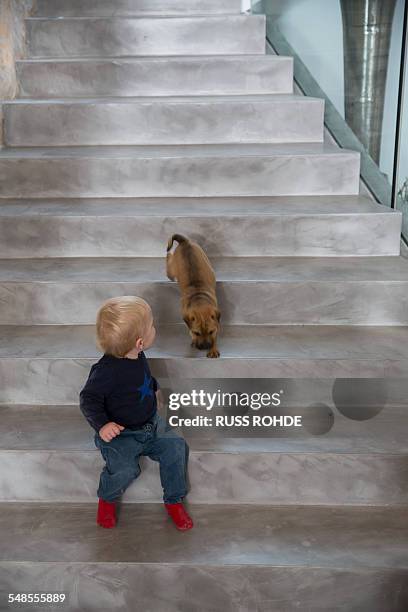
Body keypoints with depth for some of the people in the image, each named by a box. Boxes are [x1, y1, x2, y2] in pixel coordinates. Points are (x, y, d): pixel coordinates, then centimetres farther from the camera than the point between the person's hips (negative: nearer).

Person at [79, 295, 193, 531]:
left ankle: (174, 501, 12)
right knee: (124, 469, -27)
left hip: (151, 423, 7)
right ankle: (107, 498, 11)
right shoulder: (107, 370, -29)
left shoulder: (138, 357, -3)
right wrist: (101, 425, -29)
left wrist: (153, 387, 29)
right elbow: (89, 399, -20)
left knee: (177, 447, -10)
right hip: (121, 433, -7)